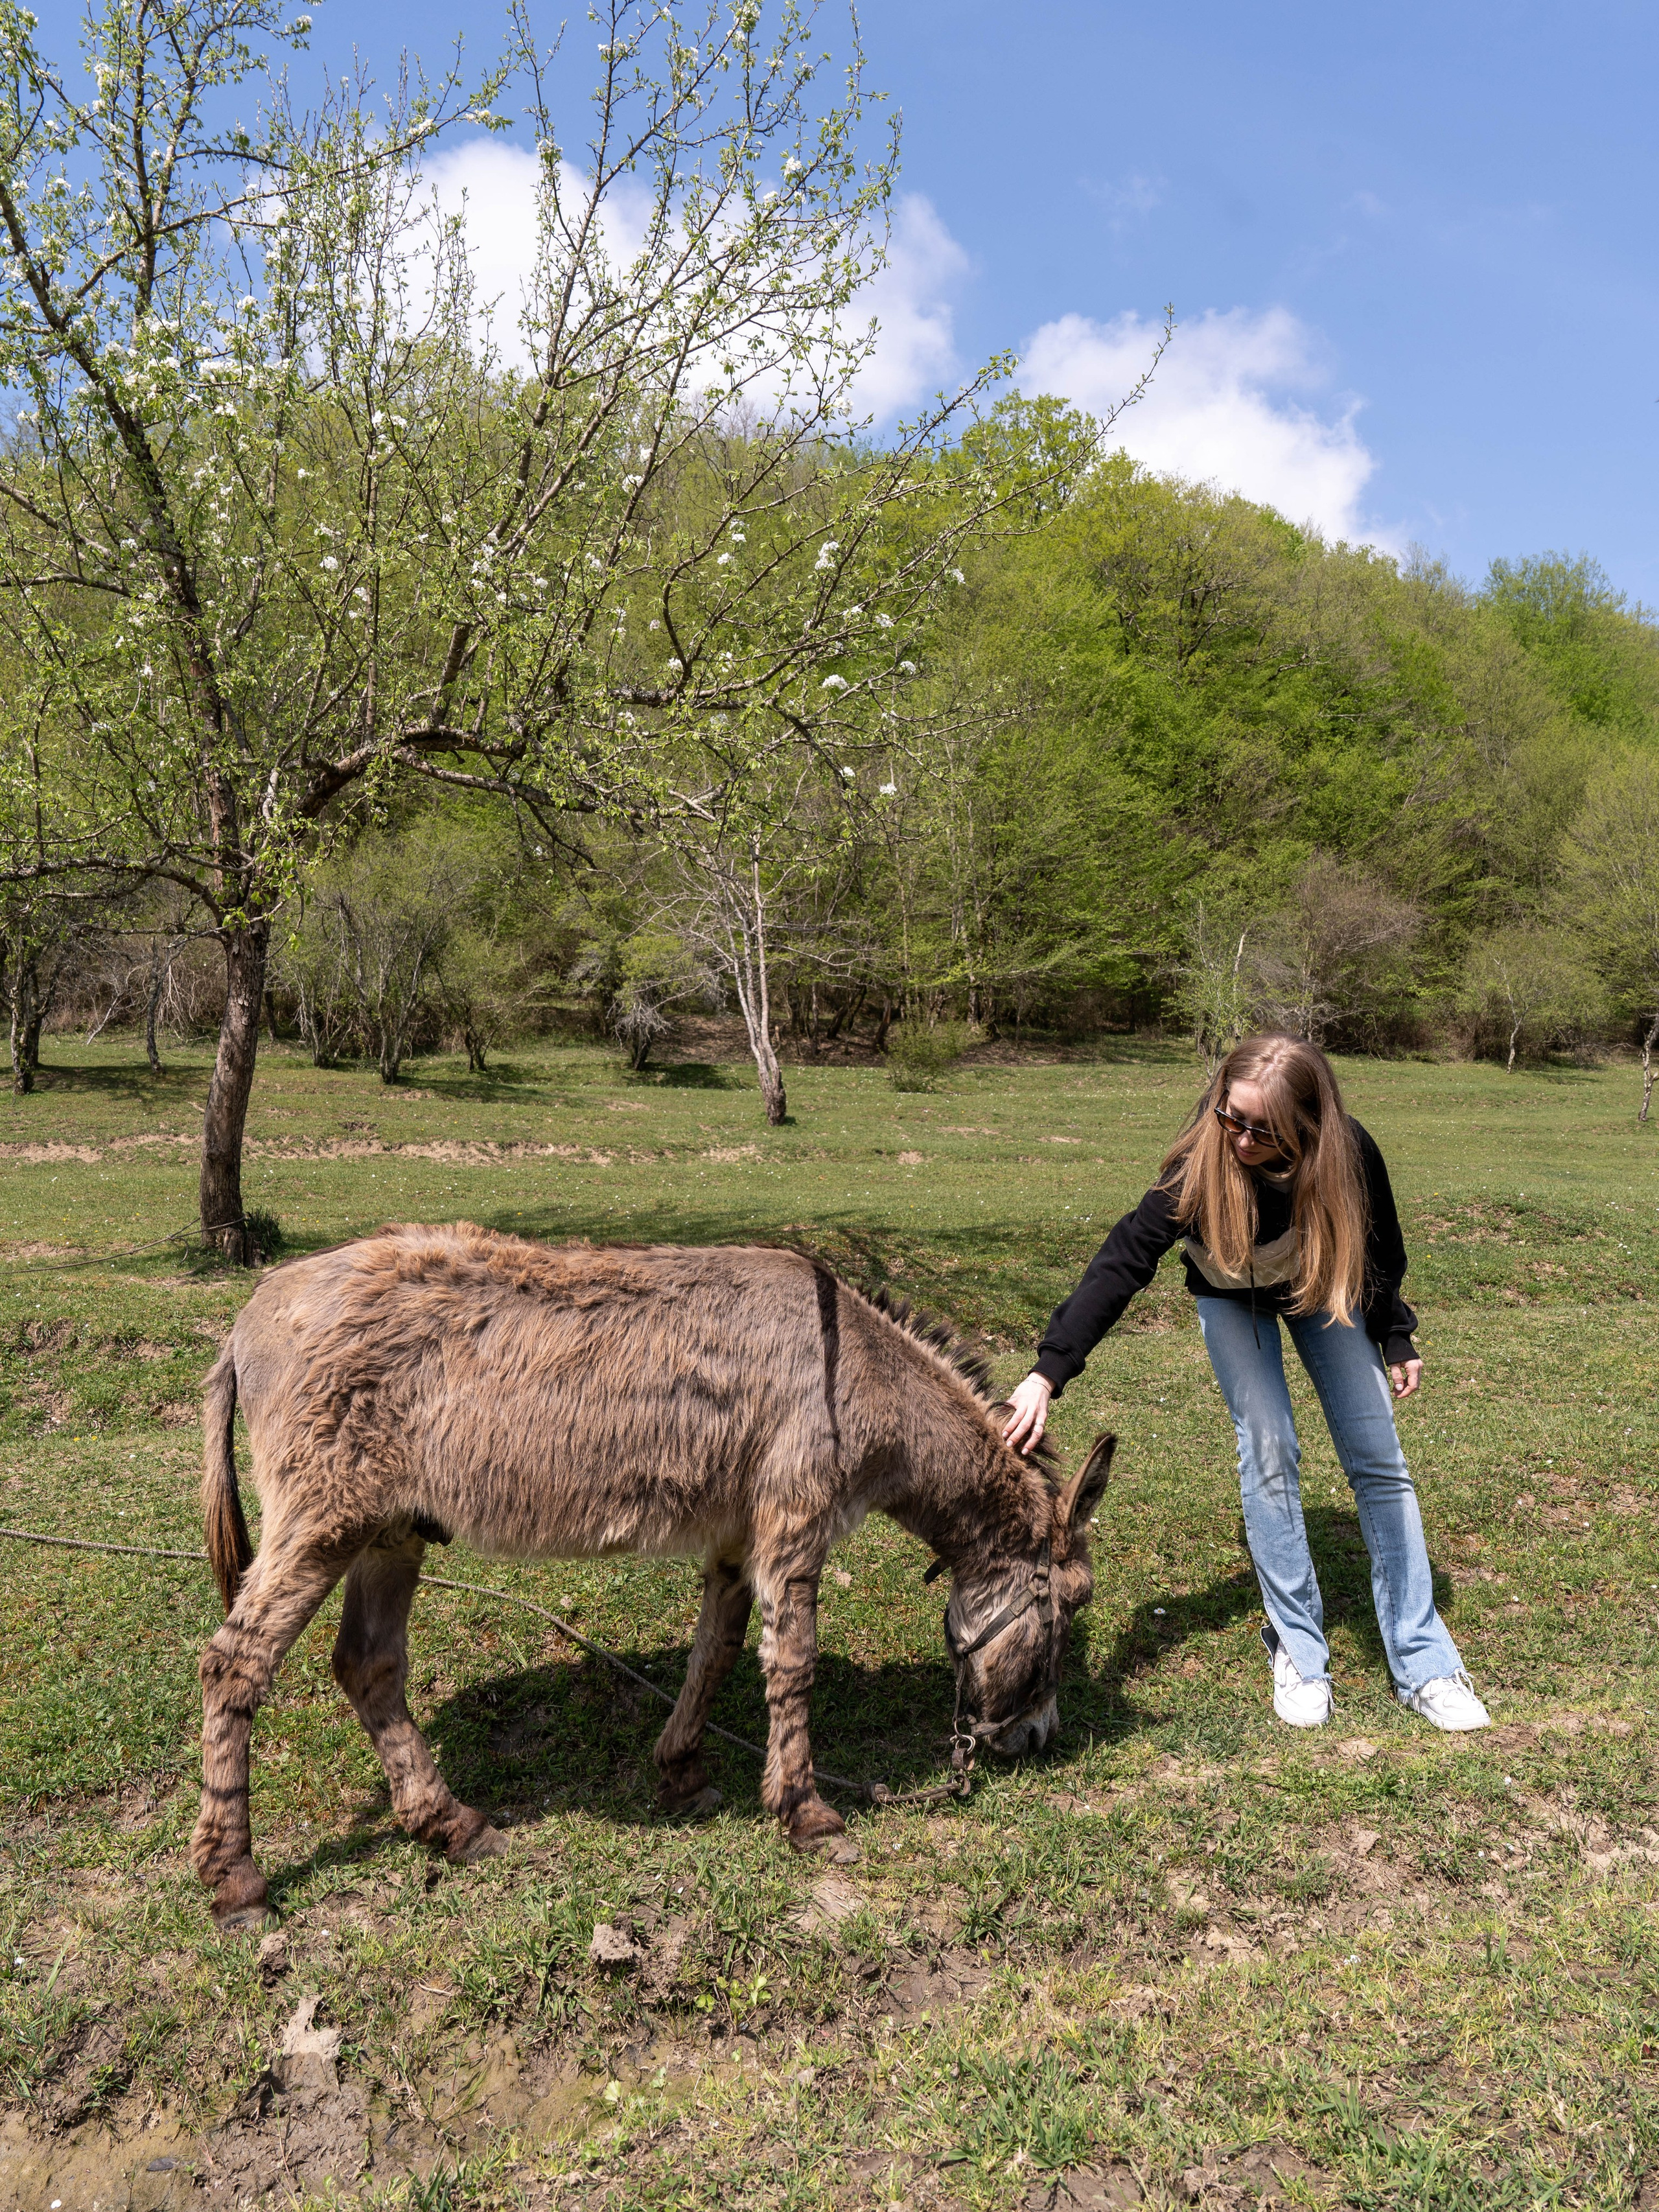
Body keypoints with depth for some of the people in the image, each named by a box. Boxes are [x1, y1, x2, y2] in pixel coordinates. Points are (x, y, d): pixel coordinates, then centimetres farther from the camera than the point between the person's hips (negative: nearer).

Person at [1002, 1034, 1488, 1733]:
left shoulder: (1349, 1153, -33)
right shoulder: (1202, 1165, -37)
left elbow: (1380, 1249, -12)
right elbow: (1123, 1261, -41)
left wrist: (1396, 1340, -1)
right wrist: (1049, 1370, -49)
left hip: (1323, 1287, 1)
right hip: (1232, 1297, -1)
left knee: (1378, 1457, -4)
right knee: (1268, 1449, -14)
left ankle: (1424, 1665, 5)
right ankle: (1298, 1650, 1)